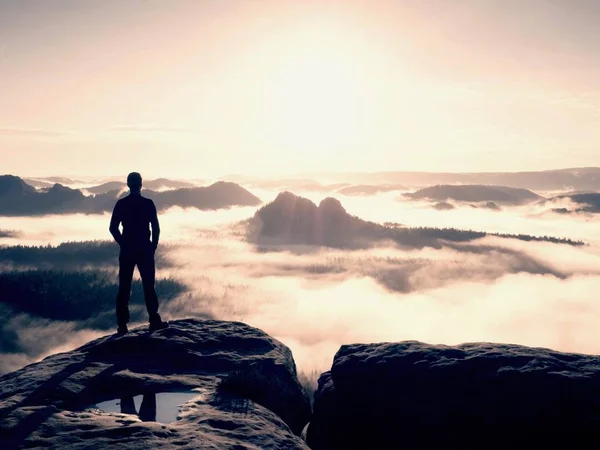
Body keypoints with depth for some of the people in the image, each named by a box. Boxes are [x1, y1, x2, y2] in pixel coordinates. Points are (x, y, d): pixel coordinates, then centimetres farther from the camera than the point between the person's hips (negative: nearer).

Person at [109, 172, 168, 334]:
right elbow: (156, 228, -6)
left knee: (124, 288, 6)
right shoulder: (148, 203, -5)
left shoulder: (121, 204, -1)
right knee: (149, 286, 6)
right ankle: (154, 321, 3)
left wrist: (123, 244, 9)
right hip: (145, 250, -1)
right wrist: (153, 246, 5)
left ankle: (122, 325, 4)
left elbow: (113, 228, -2)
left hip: (127, 251, 1)